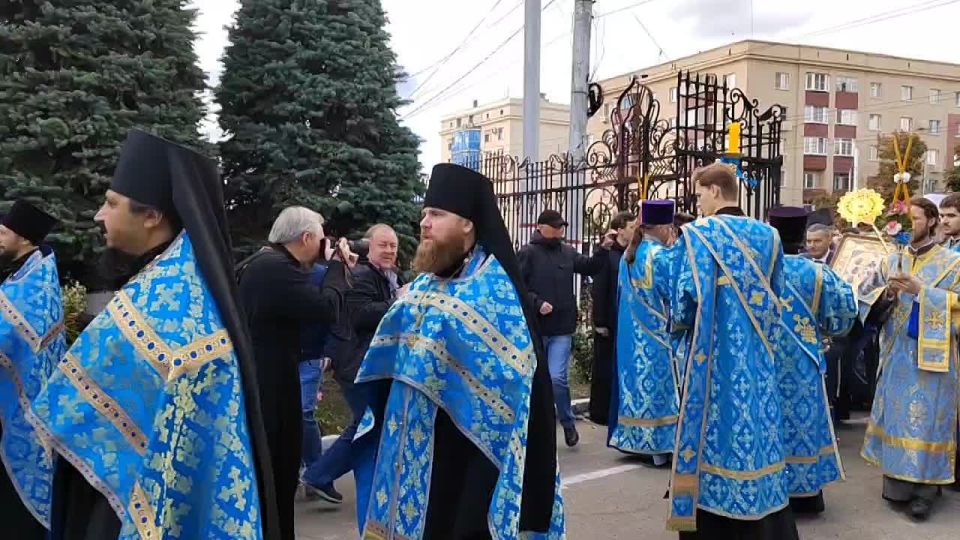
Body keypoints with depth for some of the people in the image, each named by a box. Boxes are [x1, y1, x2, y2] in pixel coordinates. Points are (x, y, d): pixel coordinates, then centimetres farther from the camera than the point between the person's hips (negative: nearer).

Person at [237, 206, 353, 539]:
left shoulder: (263, 262, 13)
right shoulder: (277, 267, -21)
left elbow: (305, 305, 16)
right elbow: (327, 311, -24)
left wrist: (333, 267, 7)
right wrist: (337, 266, -9)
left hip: (262, 381, 11)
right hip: (269, 386, -11)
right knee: (275, 473, 3)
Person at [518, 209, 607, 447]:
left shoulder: (567, 252, 8)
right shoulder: (528, 253, -5)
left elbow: (590, 267, 16)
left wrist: (603, 249, 1)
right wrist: (537, 303, -20)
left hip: (562, 329, 2)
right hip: (535, 328, -2)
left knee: (558, 378, -7)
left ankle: (568, 423, 15)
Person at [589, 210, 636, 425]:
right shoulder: (607, 254, -9)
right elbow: (598, 291, -12)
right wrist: (600, 322, -15)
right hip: (610, 323, -5)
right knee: (605, 369, 5)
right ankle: (600, 412, 14)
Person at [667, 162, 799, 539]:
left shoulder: (699, 234, -10)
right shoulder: (768, 236, 8)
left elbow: (689, 300, -15)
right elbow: (775, 299, 13)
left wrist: (675, 321, 5)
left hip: (714, 359, -5)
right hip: (757, 360, 5)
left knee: (718, 434, 2)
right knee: (757, 432, 12)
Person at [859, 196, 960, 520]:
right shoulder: (893, 261, 9)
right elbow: (866, 297, 4)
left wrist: (921, 290, -17)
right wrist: (888, 291, -15)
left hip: (932, 354, -3)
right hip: (897, 352, 3)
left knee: (926, 417, -3)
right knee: (897, 414, 6)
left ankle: (926, 486, 4)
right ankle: (898, 480, 14)